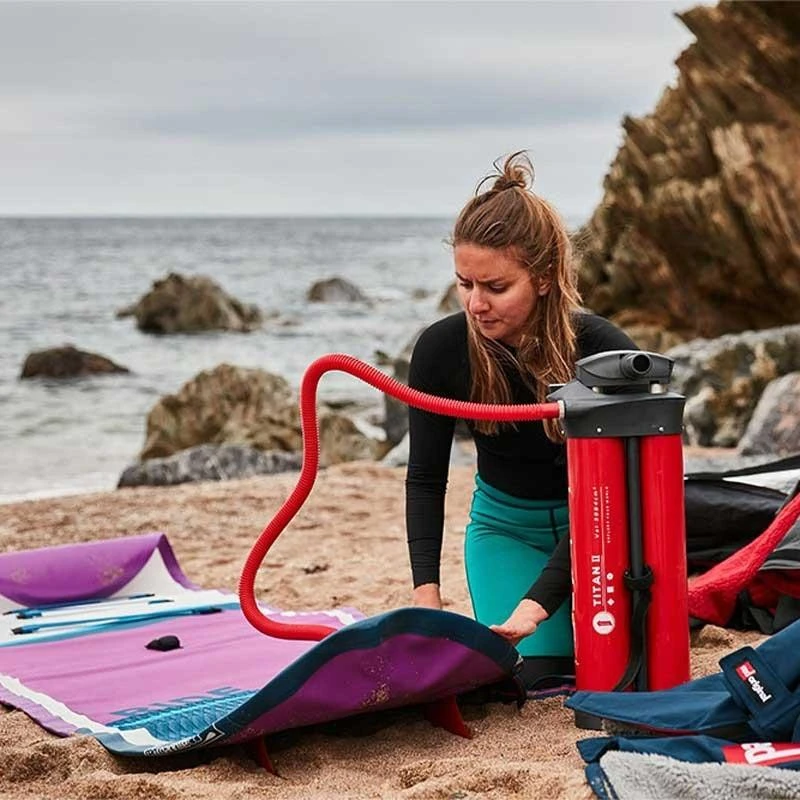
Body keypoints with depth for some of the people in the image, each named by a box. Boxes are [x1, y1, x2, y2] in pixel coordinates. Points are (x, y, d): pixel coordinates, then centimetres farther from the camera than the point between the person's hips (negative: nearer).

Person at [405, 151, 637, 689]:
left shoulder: (603, 350, -29)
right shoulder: (441, 351, -22)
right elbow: (425, 479, -9)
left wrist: (536, 603, -37)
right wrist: (426, 593, -21)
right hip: (505, 525, 1)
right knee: (534, 672, -16)